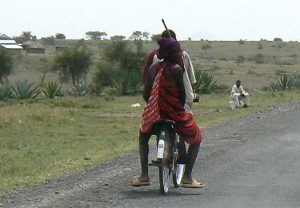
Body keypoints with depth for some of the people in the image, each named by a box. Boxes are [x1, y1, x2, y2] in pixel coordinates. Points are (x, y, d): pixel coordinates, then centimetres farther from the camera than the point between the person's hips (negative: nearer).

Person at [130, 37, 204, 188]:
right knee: (196, 138, 19)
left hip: (154, 113, 5)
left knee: (143, 136, 35)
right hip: (175, 114, -5)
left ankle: (144, 175, 24)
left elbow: (146, 95, 6)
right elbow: (182, 95, -9)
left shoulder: (153, 69, 5)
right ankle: (187, 177, 7)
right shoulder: (176, 69, -13)